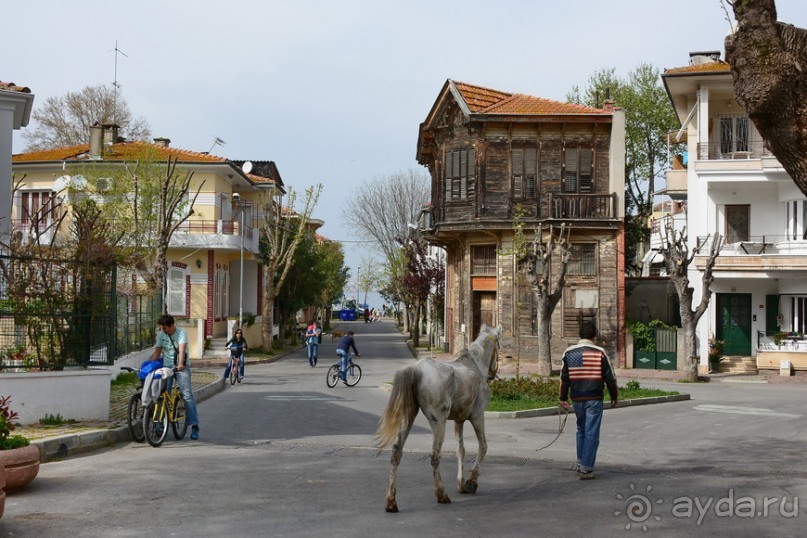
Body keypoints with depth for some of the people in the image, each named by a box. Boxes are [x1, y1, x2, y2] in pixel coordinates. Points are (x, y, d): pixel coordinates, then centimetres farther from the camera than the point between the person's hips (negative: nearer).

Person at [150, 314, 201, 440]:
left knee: (187, 394, -12)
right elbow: (157, 352, 9)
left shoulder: (181, 333, -11)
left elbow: (182, 349, -26)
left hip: (181, 367, -5)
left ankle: (194, 426, -12)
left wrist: (180, 364, -41)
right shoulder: (160, 335, 5)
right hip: (166, 366, 5)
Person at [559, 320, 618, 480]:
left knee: (581, 430, 21)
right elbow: (609, 377, -3)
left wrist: (563, 398, 13)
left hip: (577, 399, 4)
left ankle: (580, 464, 25)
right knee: (591, 434, -1)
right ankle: (586, 469, -3)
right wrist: (614, 396, 10)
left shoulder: (569, 353, 2)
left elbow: (564, 378, 5)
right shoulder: (600, 353, -7)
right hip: (594, 399, -4)